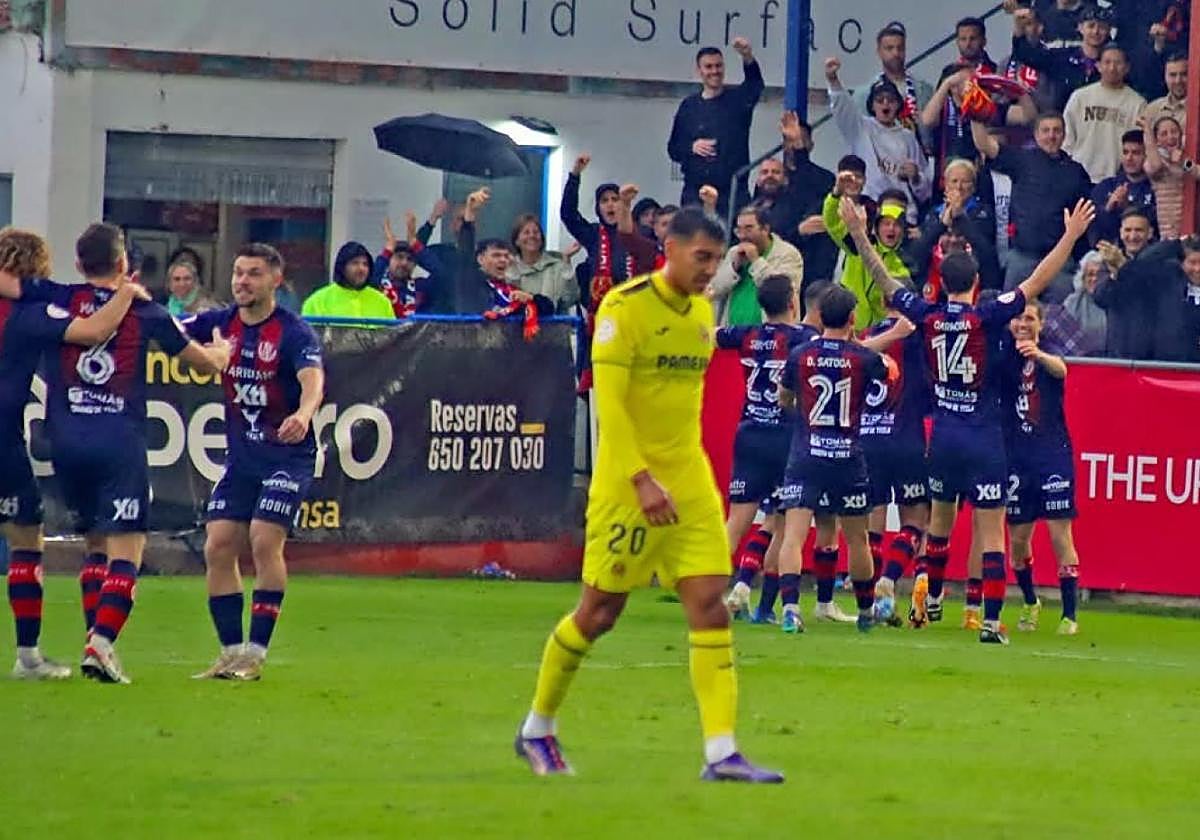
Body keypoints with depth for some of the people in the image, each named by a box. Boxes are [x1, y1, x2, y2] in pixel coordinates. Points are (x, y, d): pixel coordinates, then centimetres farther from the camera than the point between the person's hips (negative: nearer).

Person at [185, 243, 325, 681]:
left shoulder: (294, 332, -14)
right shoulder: (220, 324, 3)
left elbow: (313, 380, -28)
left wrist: (303, 415, -50)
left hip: (287, 453, -6)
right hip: (240, 455, 6)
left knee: (264, 542, -16)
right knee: (218, 546, -1)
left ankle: (256, 652, -9)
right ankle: (231, 651, 8)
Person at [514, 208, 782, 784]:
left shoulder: (702, 312, 9)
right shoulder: (626, 307, -13)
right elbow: (609, 403, -18)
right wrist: (643, 479, -24)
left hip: (689, 481, 6)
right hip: (628, 482, -6)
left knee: (710, 605, -6)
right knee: (600, 612, 2)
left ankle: (721, 753, -10)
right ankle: (536, 730, 22)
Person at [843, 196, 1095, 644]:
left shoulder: (928, 317, -2)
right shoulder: (987, 317, -13)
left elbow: (885, 281, 8)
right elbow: (1036, 283, -15)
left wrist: (859, 233, 14)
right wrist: (1071, 236, -14)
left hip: (943, 436, 4)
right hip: (984, 439, -4)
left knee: (940, 520, 23)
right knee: (991, 532, -4)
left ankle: (931, 601, 39)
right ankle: (991, 620, -11)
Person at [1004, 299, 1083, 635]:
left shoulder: (1049, 355, -5)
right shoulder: (1004, 358, 5)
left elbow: (1060, 369, -30)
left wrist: (1038, 354, -50)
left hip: (1053, 456, -3)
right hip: (1016, 459, 3)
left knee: (1060, 535, -7)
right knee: (1018, 538, 8)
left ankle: (1069, 614, -2)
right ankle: (1030, 603, 31)